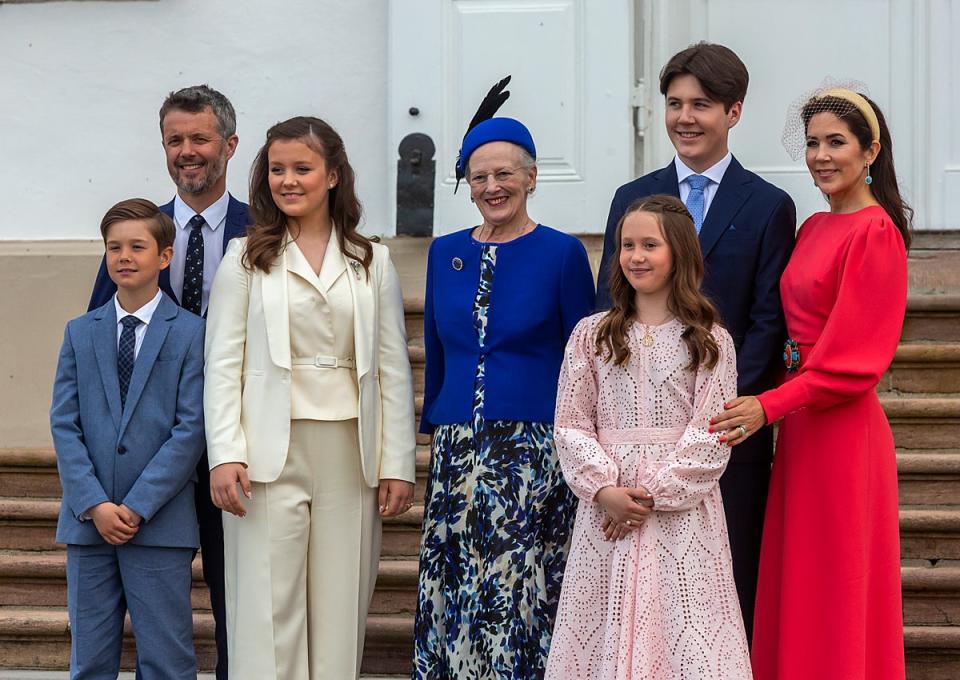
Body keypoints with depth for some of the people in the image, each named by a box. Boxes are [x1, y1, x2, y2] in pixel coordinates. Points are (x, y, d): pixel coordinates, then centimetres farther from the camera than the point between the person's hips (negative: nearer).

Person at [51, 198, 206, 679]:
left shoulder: (190, 333, 0)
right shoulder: (80, 333, 11)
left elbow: (191, 429, -6)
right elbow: (64, 424, 5)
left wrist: (137, 507, -12)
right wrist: (93, 504, -8)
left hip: (160, 523, -3)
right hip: (87, 521, 3)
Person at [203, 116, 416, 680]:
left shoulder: (373, 263, 10)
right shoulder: (245, 259, 6)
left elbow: (393, 369, 8)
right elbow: (223, 365, 1)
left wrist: (398, 464, 2)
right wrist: (225, 455, -10)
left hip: (350, 453, 2)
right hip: (271, 454, -2)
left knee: (341, 610, 4)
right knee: (269, 611, -3)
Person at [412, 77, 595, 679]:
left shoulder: (562, 254, -1)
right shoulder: (445, 254, 12)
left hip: (533, 454, -4)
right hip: (457, 455, 4)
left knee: (524, 603, -5)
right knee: (452, 600, 3)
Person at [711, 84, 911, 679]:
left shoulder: (875, 232, -13)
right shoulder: (814, 228, 12)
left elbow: (856, 356, -17)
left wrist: (770, 406, -21)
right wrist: (777, 407, 7)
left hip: (842, 428, -8)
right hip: (800, 421, 8)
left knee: (835, 596, 2)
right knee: (797, 589, 14)